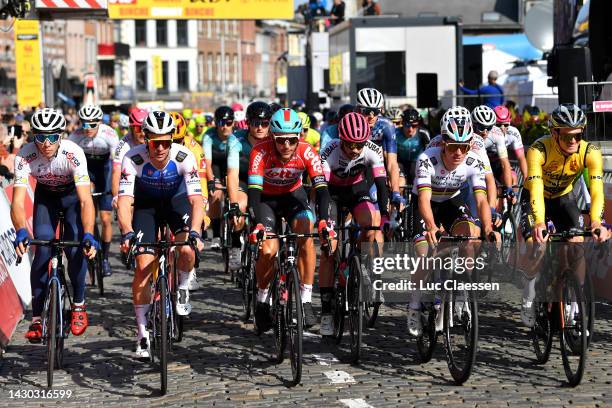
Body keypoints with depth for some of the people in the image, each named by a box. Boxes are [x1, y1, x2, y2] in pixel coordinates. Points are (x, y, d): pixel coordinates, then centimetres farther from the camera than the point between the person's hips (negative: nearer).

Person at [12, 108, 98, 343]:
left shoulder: (73, 154, -36)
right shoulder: (25, 157, -32)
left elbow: (86, 200, -41)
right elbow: (18, 201, -38)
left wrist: (88, 235, -55)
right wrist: (21, 232, -57)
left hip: (73, 194, -1)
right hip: (45, 196, 1)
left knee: (75, 249, -19)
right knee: (42, 250, -16)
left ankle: (78, 304, 6)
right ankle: (36, 318, -8)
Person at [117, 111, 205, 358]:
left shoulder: (184, 157, -30)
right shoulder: (133, 159, -30)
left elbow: (196, 199, -35)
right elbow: (124, 200, -35)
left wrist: (195, 232, -51)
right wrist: (127, 233, -52)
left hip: (176, 201, 0)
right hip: (146, 204, 0)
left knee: (187, 249, -28)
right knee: (143, 267, -9)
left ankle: (183, 288, 6)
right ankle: (142, 333, 3)